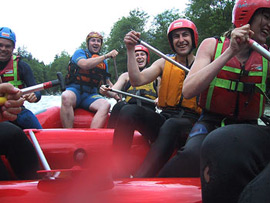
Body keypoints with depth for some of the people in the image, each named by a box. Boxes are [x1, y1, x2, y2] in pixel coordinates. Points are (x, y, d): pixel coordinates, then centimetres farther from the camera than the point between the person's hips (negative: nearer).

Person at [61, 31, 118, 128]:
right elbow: (85, 64, -14)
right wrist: (106, 56, -12)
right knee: (66, 97, -40)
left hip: (91, 95, 4)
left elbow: (107, 81, 28)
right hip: (74, 90, -4)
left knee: (105, 104, -29)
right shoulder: (80, 52, 9)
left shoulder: (104, 62, 23)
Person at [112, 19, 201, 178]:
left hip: (190, 122, -3)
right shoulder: (164, 64, 18)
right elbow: (137, 80, 2)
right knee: (128, 111, -25)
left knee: (171, 125, -39)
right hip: (163, 118, 3)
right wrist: (130, 50, -6)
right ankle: (115, 173, -32)